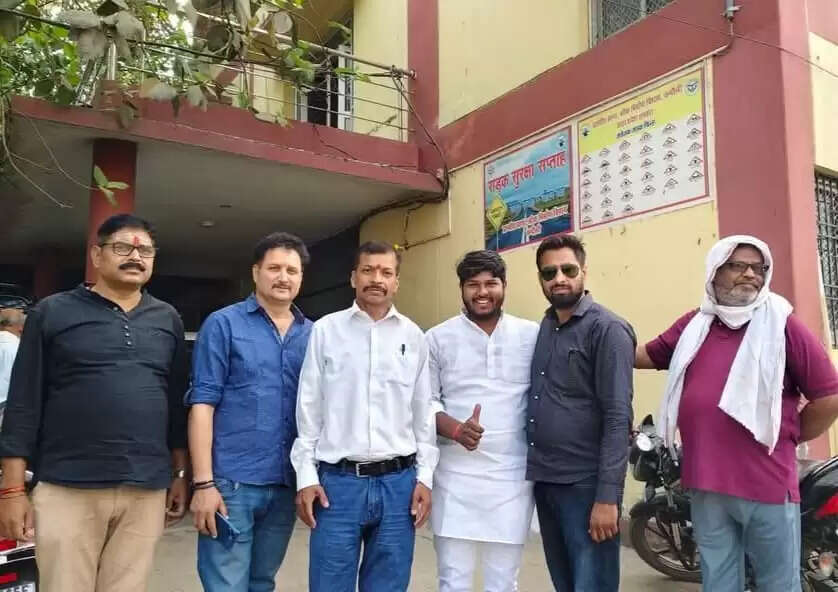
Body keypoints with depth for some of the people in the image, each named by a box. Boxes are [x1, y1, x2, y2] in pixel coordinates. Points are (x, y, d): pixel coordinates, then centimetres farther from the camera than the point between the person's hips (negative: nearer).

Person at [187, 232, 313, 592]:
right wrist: (203, 483, -12)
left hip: (286, 484, 4)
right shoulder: (223, 324, -3)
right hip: (232, 482, -4)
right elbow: (202, 404, -7)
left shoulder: (311, 334, 8)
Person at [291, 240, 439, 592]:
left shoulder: (413, 336, 6)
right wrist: (306, 476, -1)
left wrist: (425, 477, 4)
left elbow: (423, 412, 8)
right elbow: (308, 409, 2)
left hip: (398, 481, 2)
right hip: (338, 481, -1)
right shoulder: (325, 330, 1)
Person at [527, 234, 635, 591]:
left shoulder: (608, 330, -11)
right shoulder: (543, 328, 10)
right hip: (543, 480, 7)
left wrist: (607, 497, -20)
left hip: (586, 484, -7)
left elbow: (617, 419, -16)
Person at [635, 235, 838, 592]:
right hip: (706, 484, 4)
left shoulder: (782, 326, -5)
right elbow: (645, 355, 20)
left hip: (768, 485, -3)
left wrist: (788, 437, 4)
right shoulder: (694, 326, 8)